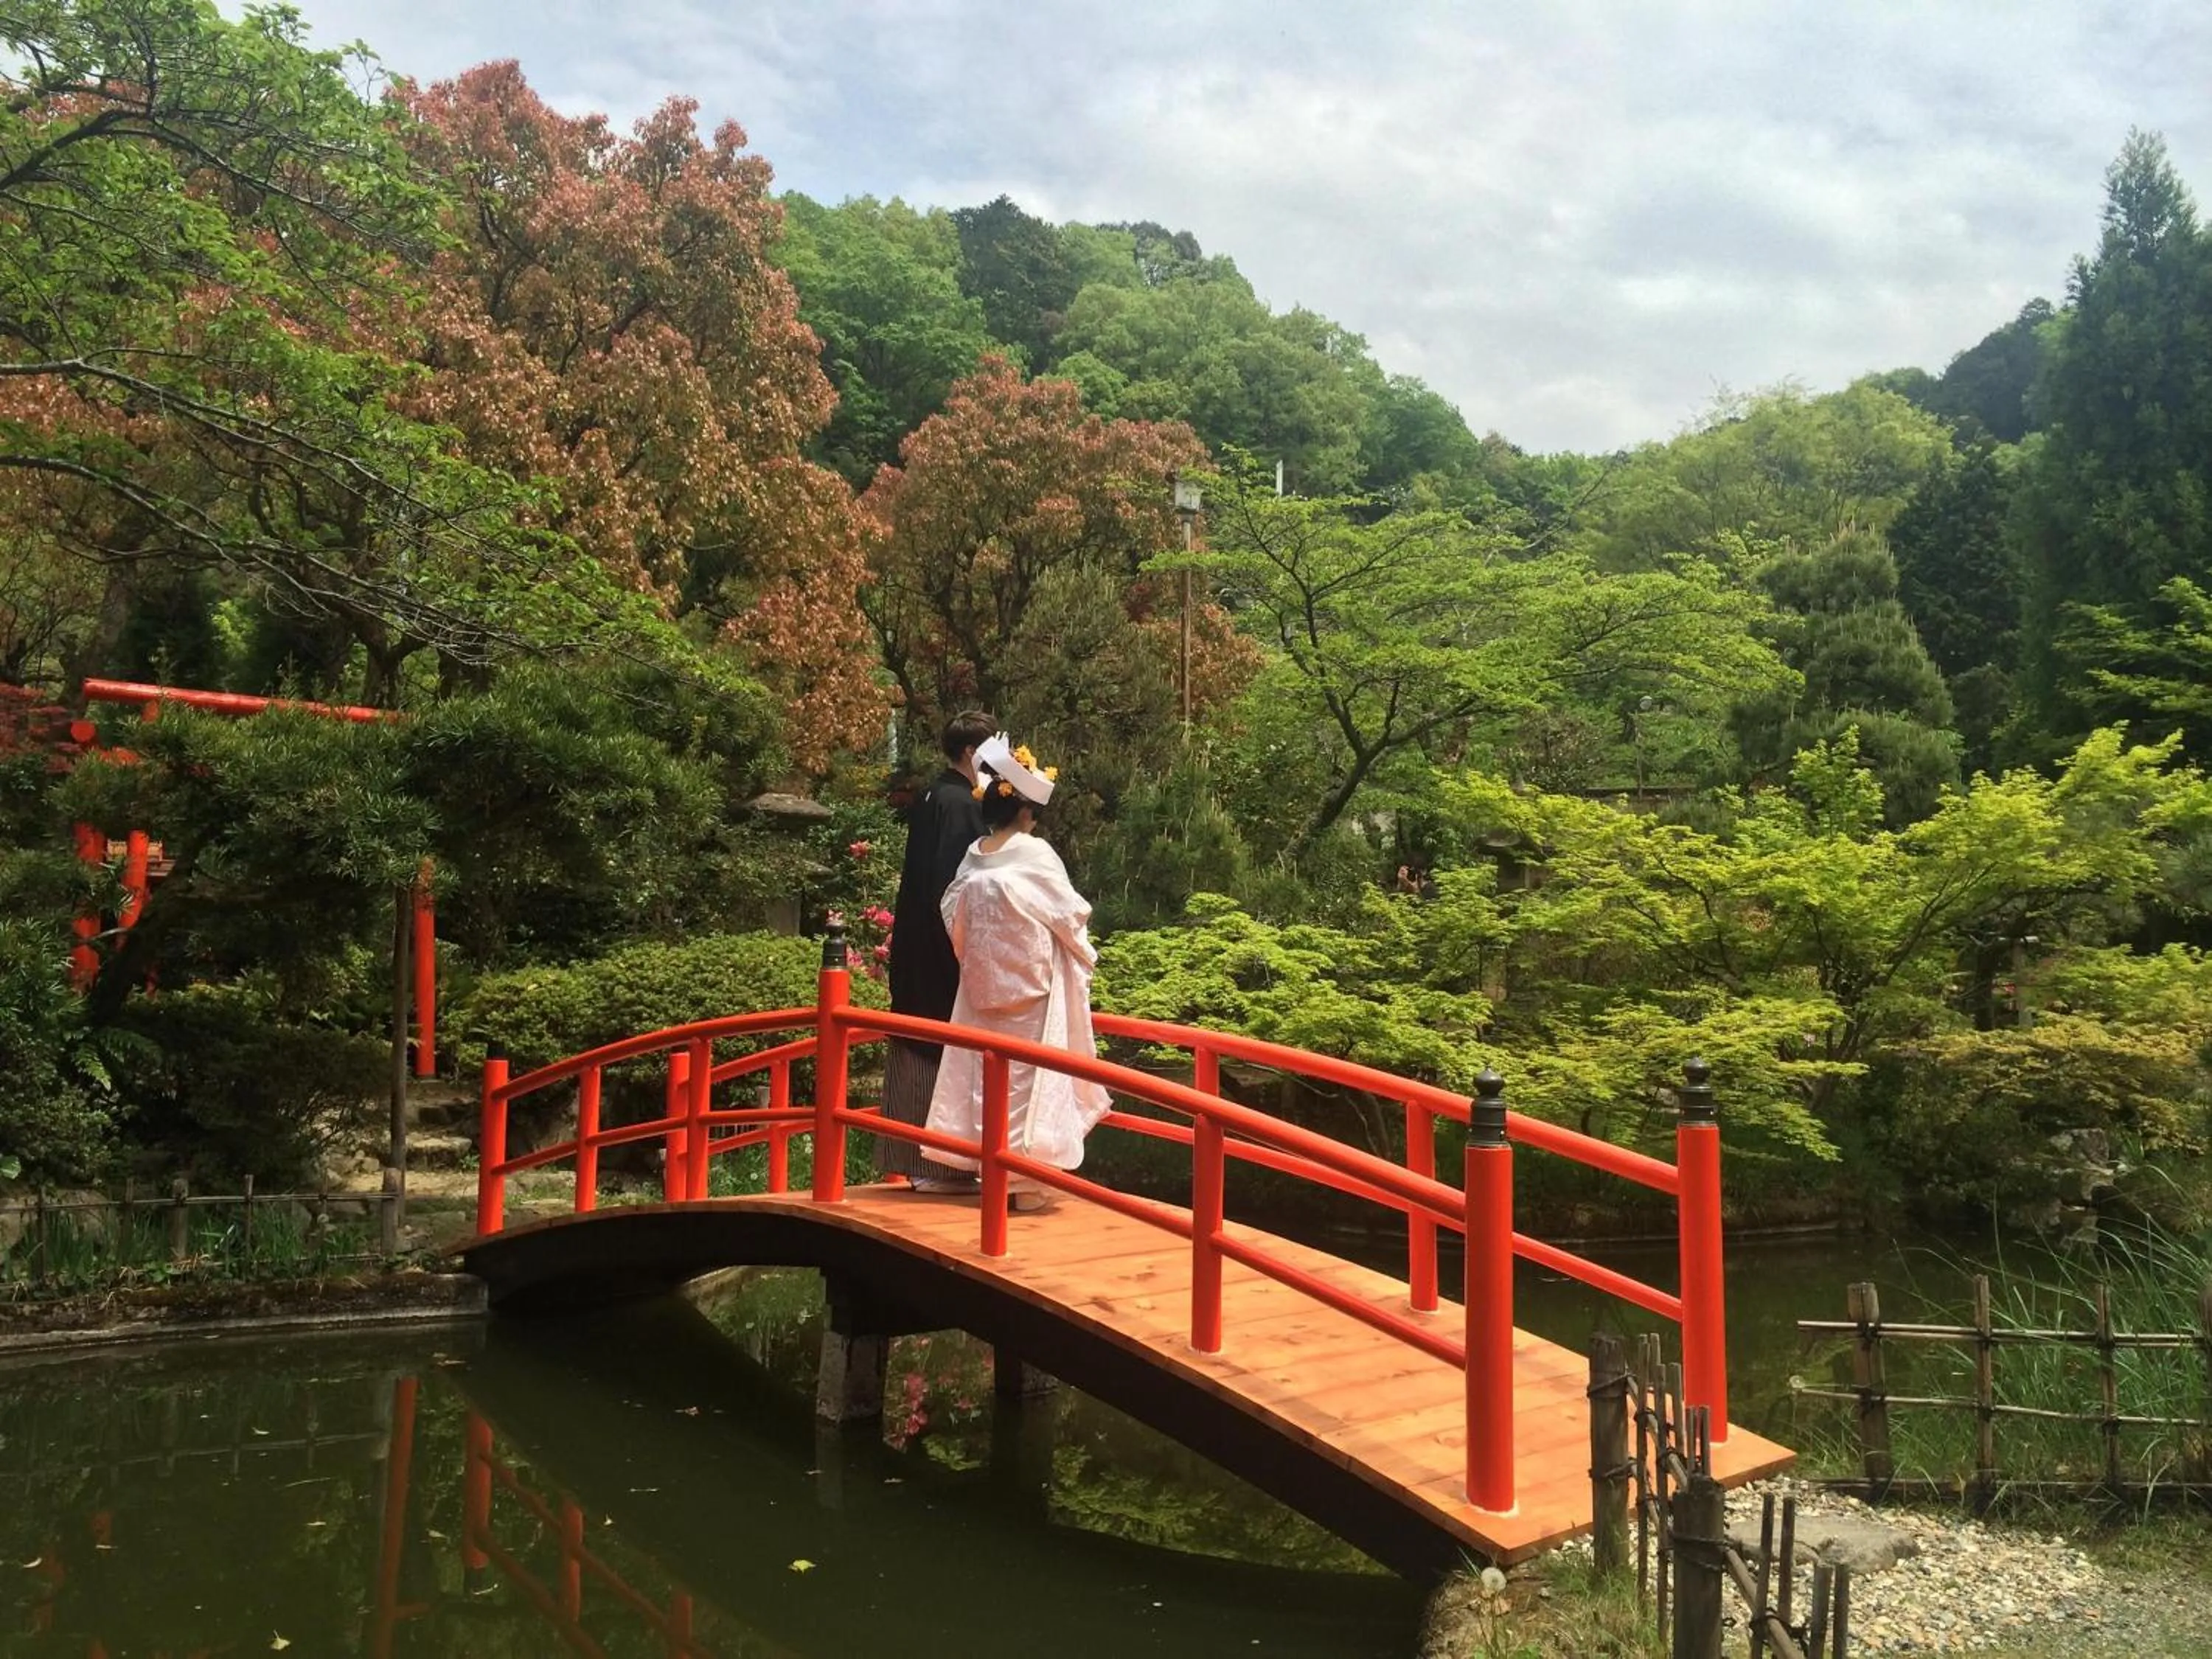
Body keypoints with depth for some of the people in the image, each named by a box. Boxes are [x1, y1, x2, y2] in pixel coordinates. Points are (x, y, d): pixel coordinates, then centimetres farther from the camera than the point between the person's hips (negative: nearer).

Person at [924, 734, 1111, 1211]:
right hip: (1032, 992, -5)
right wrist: (1082, 948, 11)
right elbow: (1071, 912, -7)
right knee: (1027, 1075, 1)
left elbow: (955, 922, 9)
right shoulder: (1034, 854, -13)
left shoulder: (973, 859, 2)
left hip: (983, 990, 5)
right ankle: (1023, 1180, 3)